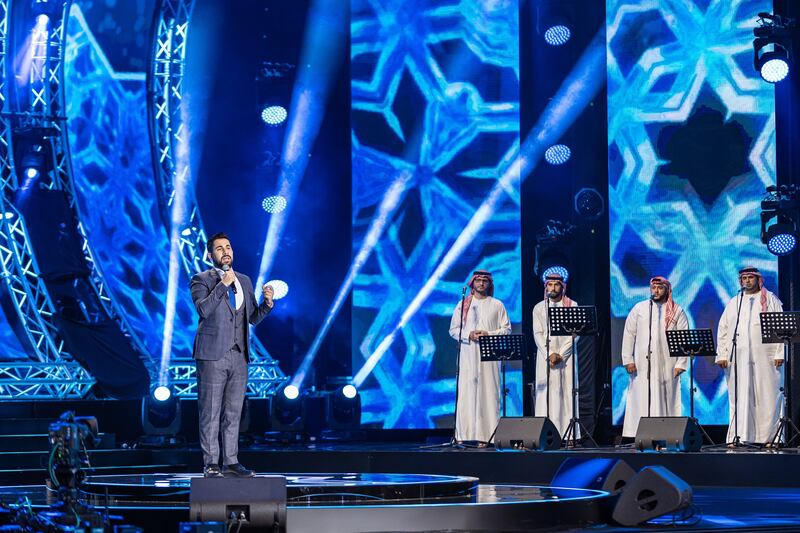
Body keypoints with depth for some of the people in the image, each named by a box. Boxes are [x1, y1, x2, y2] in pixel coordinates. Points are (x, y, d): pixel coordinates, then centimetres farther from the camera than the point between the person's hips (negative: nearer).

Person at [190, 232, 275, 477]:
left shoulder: (244, 281, 16)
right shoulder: (202, 280, 0)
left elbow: (253, 318, 16)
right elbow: (203, 309, -17)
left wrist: (267, 303, -2)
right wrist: (222, 285, -19)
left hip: (239, 356, 5)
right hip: (212, 355, -5)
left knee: (233, 412, 8)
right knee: (210, 412, -3)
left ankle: (231, 461, 14)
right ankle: (211, 464, 1)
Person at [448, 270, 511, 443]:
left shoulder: (497, 305, 10)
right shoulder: (463, 304, 12)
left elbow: (506, 329, 5)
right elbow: (453, 329, 9)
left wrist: (489, 334, -10)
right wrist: (469, 335, -9)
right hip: (467, 355, 1)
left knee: (489, 391, -6)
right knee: (466, 393, -5)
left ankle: (488, 434, -7)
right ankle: (464, 434, -6)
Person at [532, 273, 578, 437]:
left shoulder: (572, 306, 7)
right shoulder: (539, 308, 11)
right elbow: (537, 334, 3)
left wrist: (561, 354, -10)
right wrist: (550, 355, -11)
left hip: (566, 357, -1)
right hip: (545, 358, 1)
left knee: (566, 393, -5)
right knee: (546, 395, -5)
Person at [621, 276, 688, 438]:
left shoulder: (677, 311, 8)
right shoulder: (639, 308, 11)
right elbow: (629, 334, 8)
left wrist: (681, 363, -5)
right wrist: (628, 359, 0)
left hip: (667, 365, -1)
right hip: (642, 364, 1)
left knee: (665, 400, -3)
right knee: (641, 400, -4)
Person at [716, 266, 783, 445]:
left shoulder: (771, 300, 11)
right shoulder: (734, 303, 18)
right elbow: (723, 330, 14)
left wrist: (780, 353, -7)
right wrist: (722, 355, 3)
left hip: (765, 357, -2)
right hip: (738, 358, 2)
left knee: (767, 398, -5)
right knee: (740, 399, -3)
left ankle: (769, 437, -3)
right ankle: (739, 438, -6)